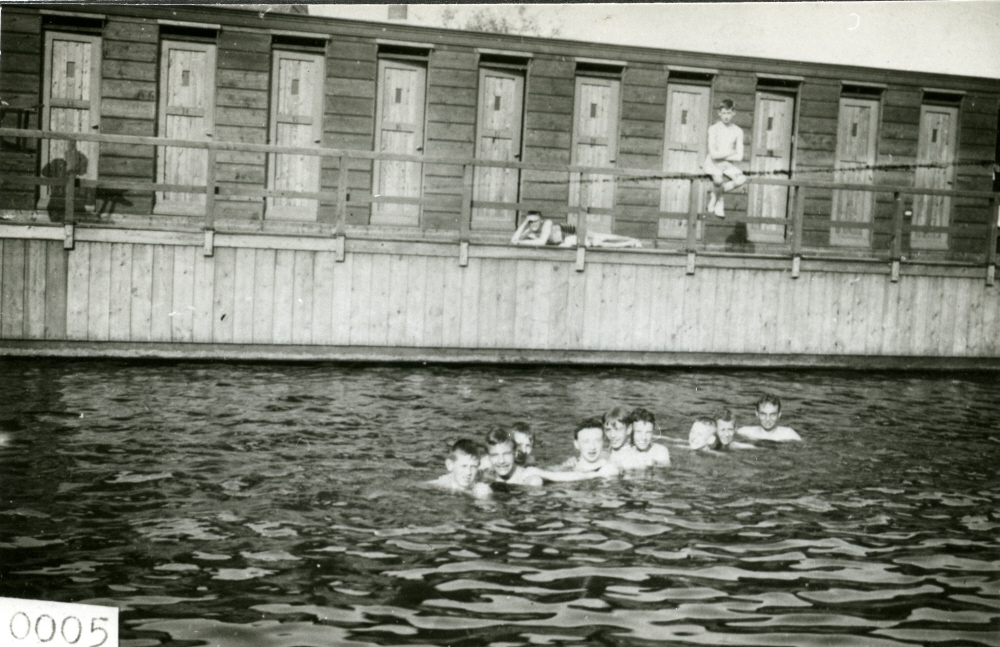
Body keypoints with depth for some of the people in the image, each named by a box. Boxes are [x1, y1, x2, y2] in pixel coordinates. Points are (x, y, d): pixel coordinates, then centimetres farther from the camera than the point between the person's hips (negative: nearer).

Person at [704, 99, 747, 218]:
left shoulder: (738, 131, 3)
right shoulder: (714, 129, -6)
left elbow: (739, 157, -3)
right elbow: (713, 154, -14)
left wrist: (721, 155, -10)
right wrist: (731, 152, -8)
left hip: (729, 164, 3)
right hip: (713, 163, -3)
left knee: (742, 179, -26)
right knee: (718, 179, -36)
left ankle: (715, 195, -2)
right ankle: (719, 200, 1)